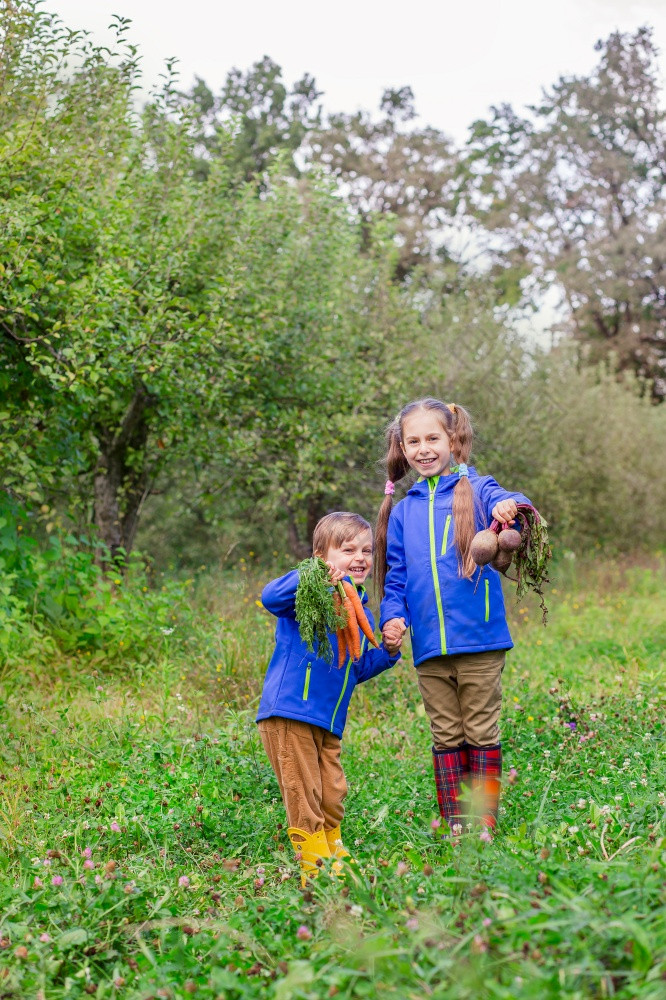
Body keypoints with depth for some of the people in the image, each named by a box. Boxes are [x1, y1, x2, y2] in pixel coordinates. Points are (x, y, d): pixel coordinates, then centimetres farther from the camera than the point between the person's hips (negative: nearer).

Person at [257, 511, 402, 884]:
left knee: (333, 796, 14)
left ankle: (336, 860, 31)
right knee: (304, 798, -1)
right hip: (289, 712, -7)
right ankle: (316, 868, 9)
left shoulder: (361, 608, 15)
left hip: (329, 722, 7)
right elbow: (271, 598, -31)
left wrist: (388, 652, 6)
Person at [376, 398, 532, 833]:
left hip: (479, 641, -3)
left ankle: (484, 821, 14)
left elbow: (506, 503, -22)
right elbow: (395, 577, 14)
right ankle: (454, 823, 19)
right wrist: (392, 616, -4)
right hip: (430, 647, 4)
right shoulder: (402, 511, 11)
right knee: (446, 736, 11)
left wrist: (511, 506, -45)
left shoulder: (476, 489, 0)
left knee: (482, 732, 5)